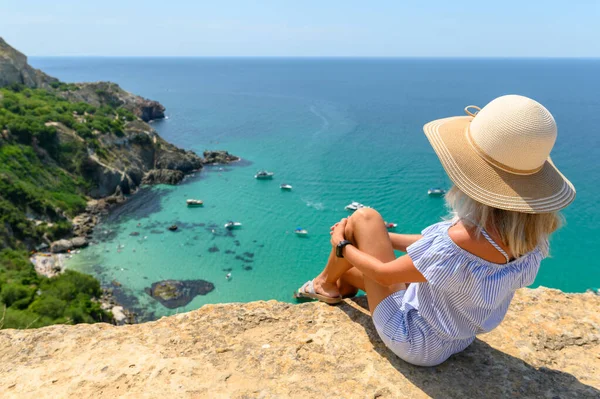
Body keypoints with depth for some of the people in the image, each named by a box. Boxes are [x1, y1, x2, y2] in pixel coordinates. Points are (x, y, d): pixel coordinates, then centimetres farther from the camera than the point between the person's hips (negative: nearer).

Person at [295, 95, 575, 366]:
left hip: (412, 341, -7)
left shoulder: (465, 241, -40)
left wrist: (342, 246, -3)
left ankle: (325, 283, 24)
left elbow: (385, 274, -23)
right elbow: (436, 246, -2)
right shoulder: (530, 230, -15)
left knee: (365, 217, 0)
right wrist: (373, 236, 7)